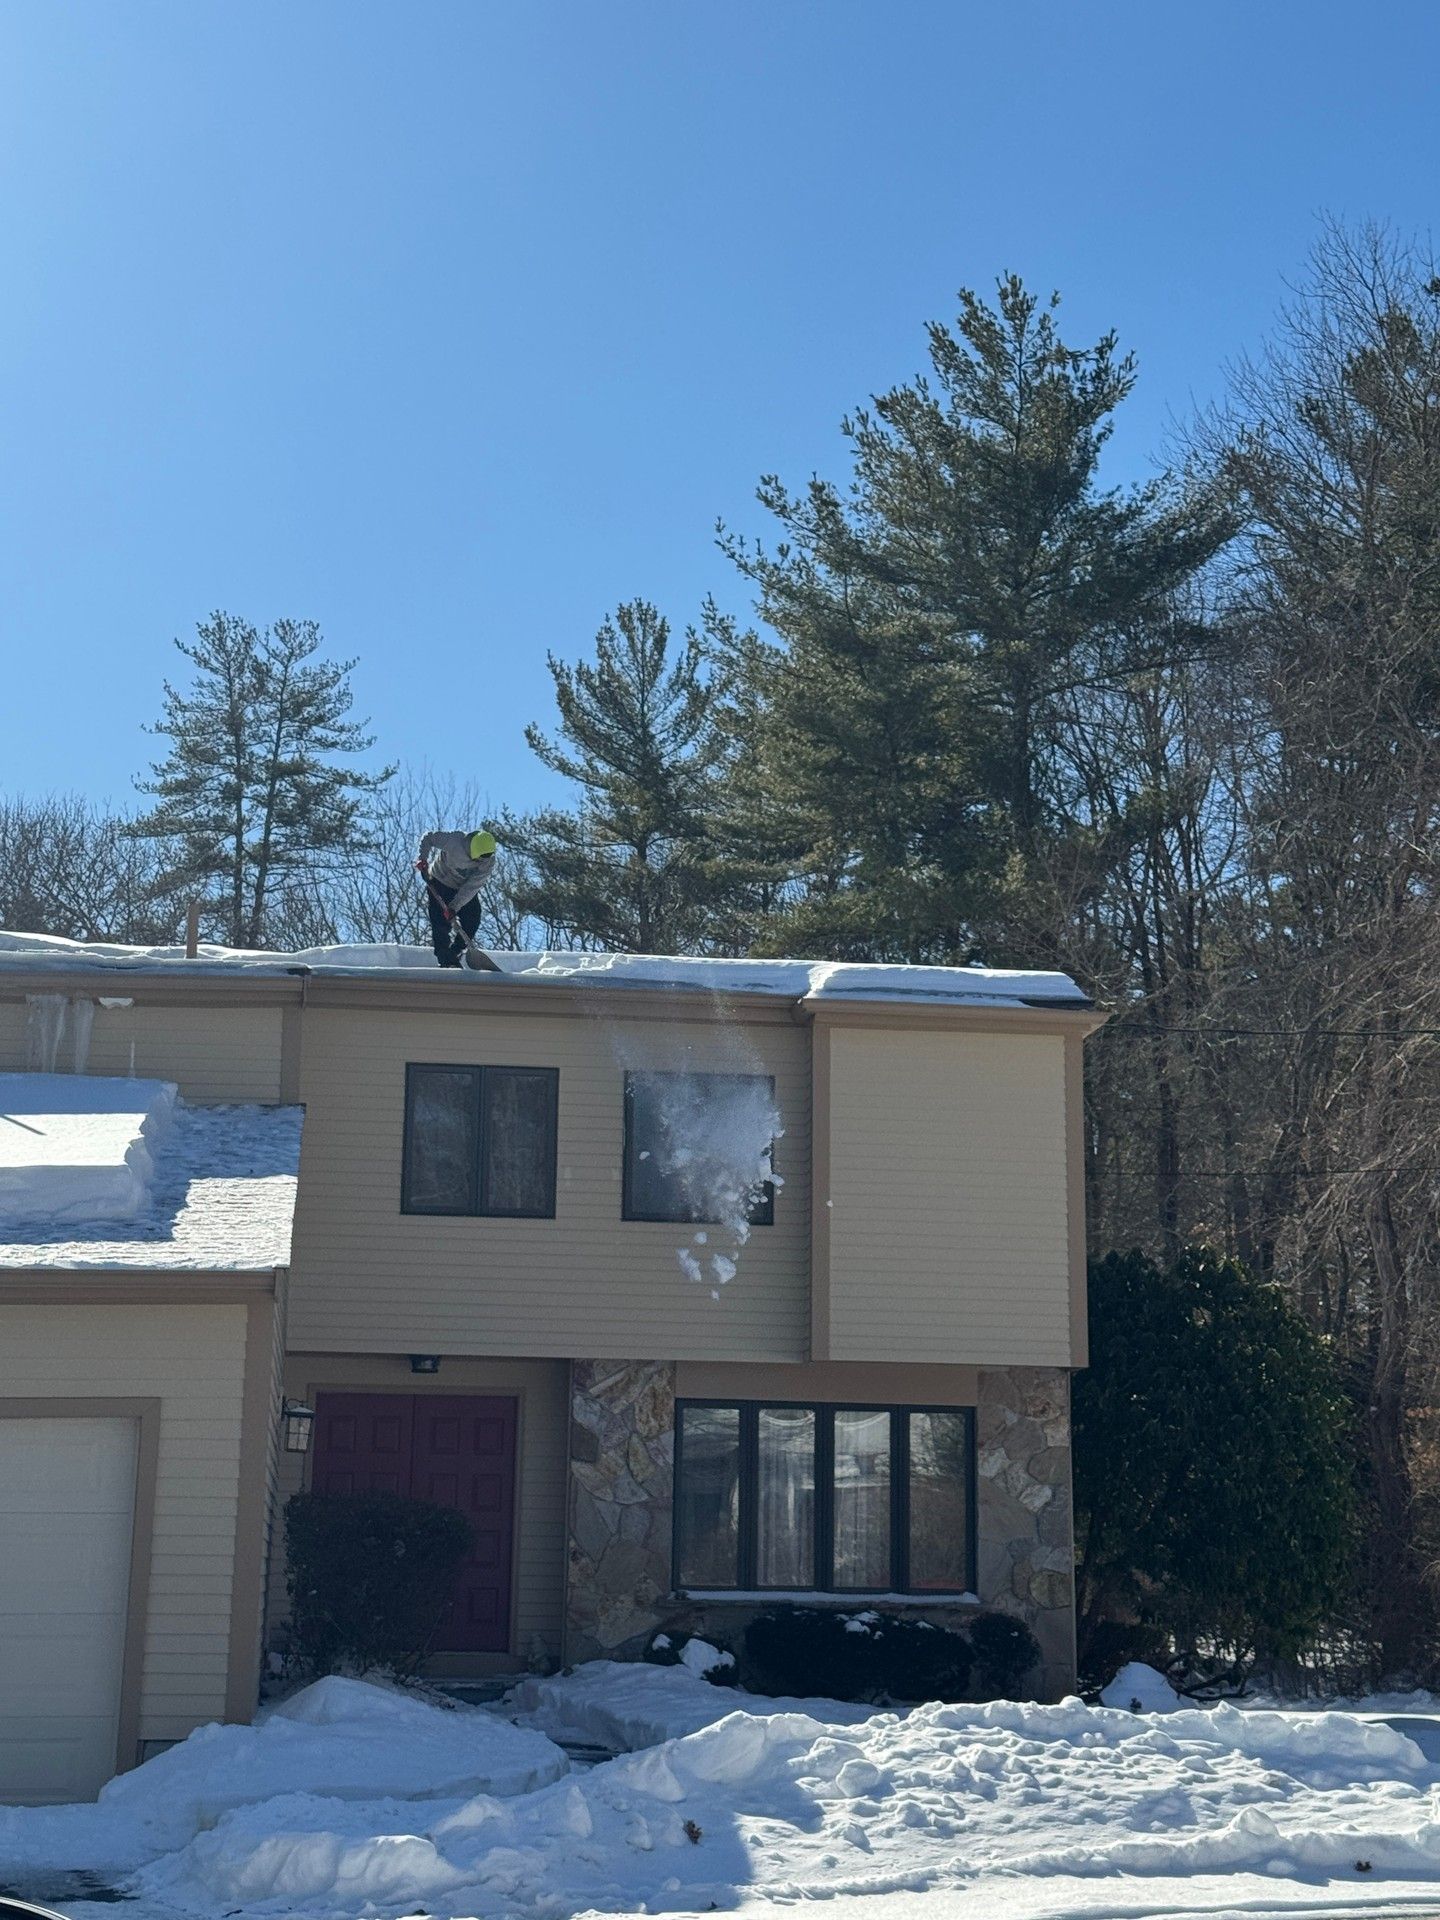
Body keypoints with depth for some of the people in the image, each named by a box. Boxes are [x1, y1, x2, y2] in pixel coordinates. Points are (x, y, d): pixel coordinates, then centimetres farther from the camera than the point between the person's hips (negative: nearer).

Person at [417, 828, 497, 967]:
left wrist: (454, 907, -31)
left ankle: (454, 955, 9)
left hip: (464, 889, 3)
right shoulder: (454, 842, -32)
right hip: (440, 883, -3)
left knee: (472, 922, -6)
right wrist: (423, 858, -27)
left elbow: (472, 887, -25)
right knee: (441, 923, -12)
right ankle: (446, 961, -7)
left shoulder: (489, 861, -23)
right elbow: (428, 838, -17)